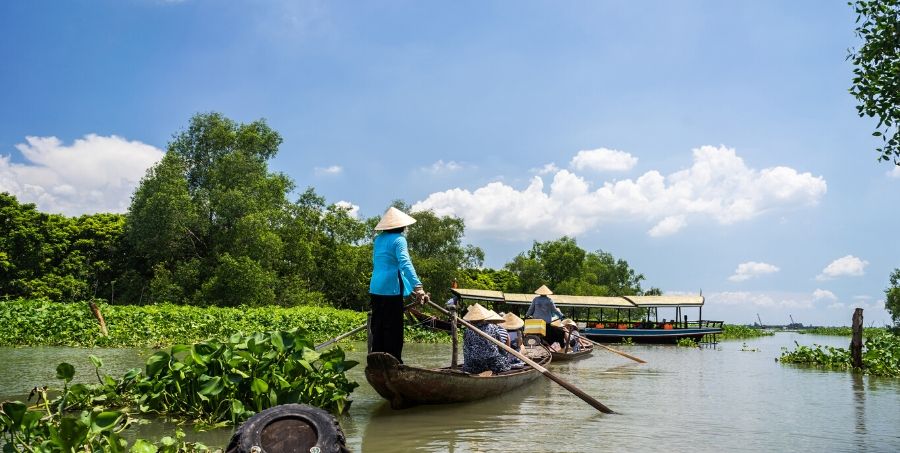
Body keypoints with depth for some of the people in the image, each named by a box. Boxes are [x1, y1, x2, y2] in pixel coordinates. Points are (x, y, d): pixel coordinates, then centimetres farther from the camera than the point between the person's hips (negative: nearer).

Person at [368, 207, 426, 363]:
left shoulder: (378, 239, 13)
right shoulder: (398, 239, -9)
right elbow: (405, 263, -23)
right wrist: (417, 286, -32)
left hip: (375, 288, 7)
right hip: (391, 289, -7)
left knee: (378, 327, 13)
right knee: (393, 329, 0)